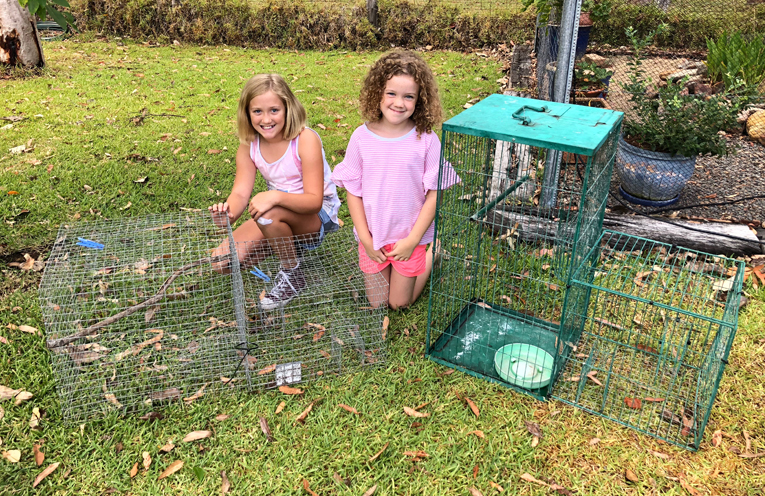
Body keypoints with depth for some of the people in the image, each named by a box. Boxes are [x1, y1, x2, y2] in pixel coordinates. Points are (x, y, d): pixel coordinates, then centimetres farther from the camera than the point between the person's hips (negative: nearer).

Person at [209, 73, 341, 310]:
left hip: (318, 216, -6)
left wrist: (275, 196, -46)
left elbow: (315, 200, -27)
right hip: (279, 213, 6)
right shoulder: (248, 145, -5)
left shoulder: (305, 139, -22)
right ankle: (287, 243, 14)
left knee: (269, 214, -38)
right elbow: (240, 193, -11)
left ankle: (292, 274, -11)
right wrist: (228, 214, -36)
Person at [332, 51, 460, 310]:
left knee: (399, 303, 11)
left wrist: (412, 240, -13)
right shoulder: (361, 137, -10)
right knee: (377, 302, 13)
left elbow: (434, 194, -10)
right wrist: (365, 239, -7)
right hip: (372, 237, 2)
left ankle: (432, 252, 32)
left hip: (410, 238, -2)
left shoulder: (426, 140, -14)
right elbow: (353, 191, -4)